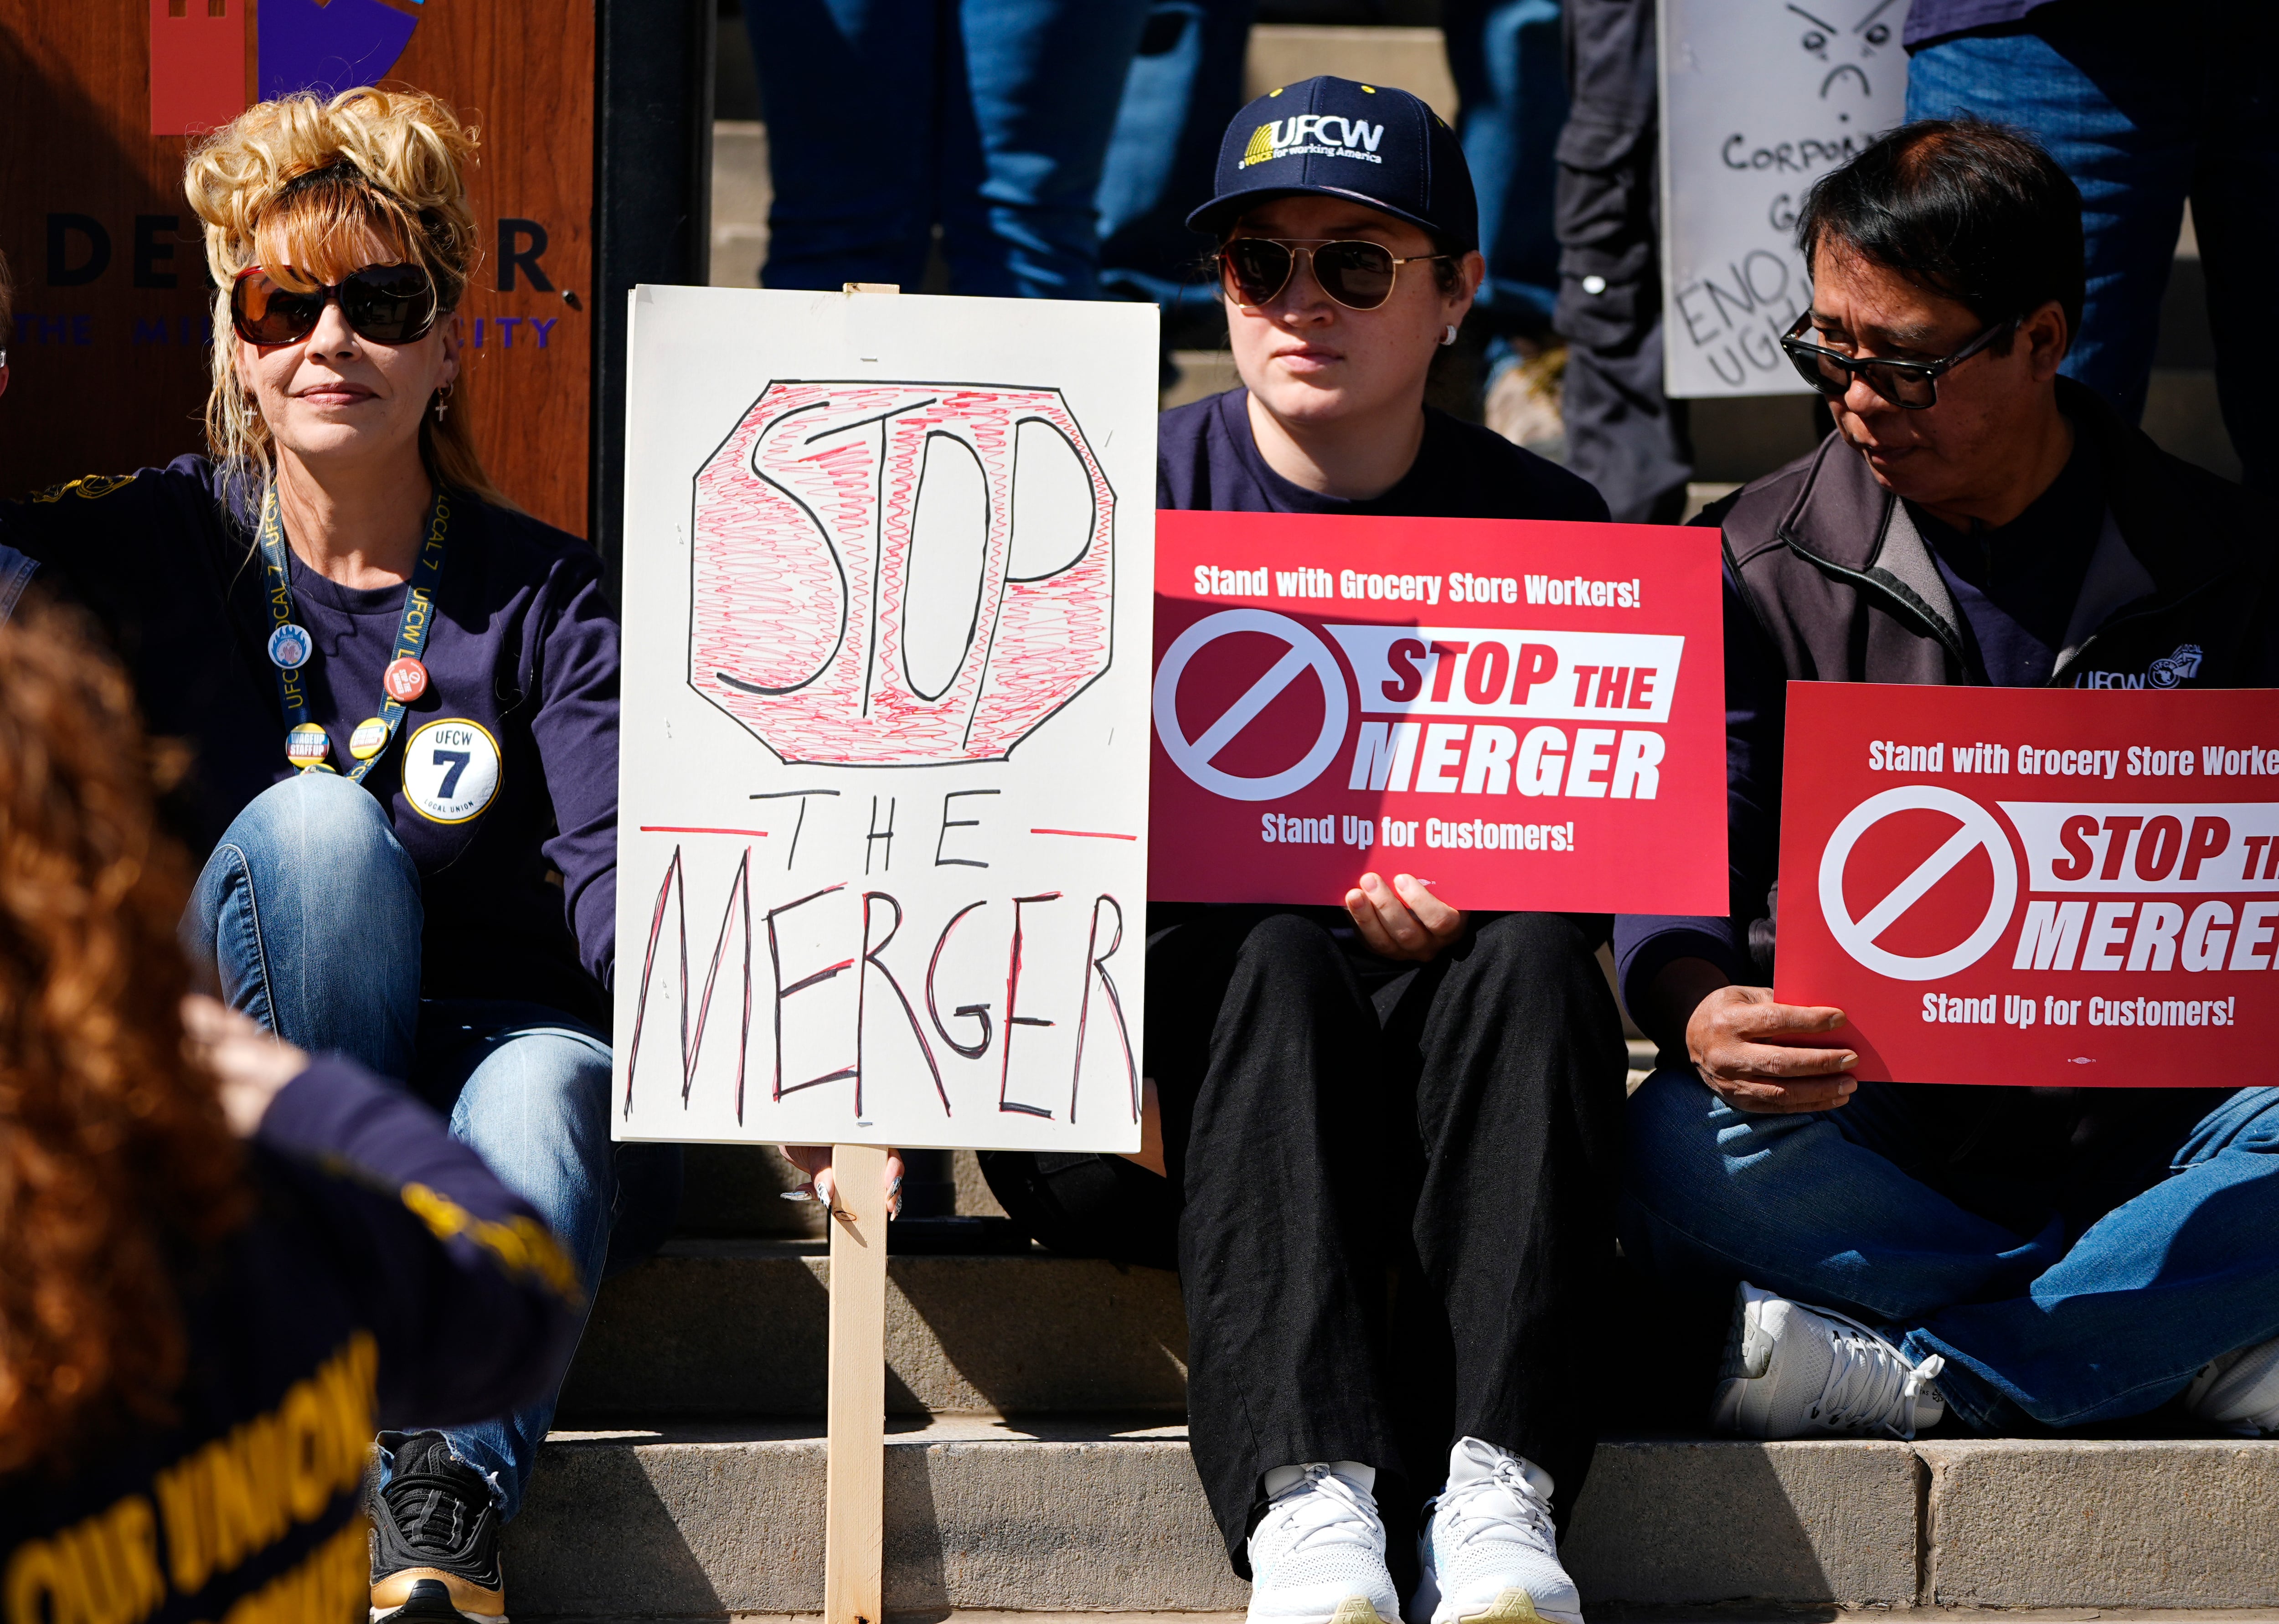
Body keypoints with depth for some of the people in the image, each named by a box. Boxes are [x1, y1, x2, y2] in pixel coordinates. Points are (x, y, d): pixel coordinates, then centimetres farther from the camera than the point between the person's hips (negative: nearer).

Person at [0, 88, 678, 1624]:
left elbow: (622, 883, -16)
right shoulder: (164, 548, 4)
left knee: (551, 1086, -35)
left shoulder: (546, 600, 0)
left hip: (486, 1053, 0)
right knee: (316, 821, -29)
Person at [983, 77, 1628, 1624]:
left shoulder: (1543, 527, 8)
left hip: (1436, 1068, 1)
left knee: (1535, 959, -30)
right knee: (1275, 960, -33)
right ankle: (1306, 1498, -48)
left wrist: (1470, 897, -20)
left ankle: (1499, 1490, -44)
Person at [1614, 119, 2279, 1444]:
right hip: (1860, 1124, 0)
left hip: (2137, 1125, 1)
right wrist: (1698, 1012, -26)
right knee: (1686, 1152, -33)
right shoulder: (1765, 563, 7)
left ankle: (1911, 1380, -26)